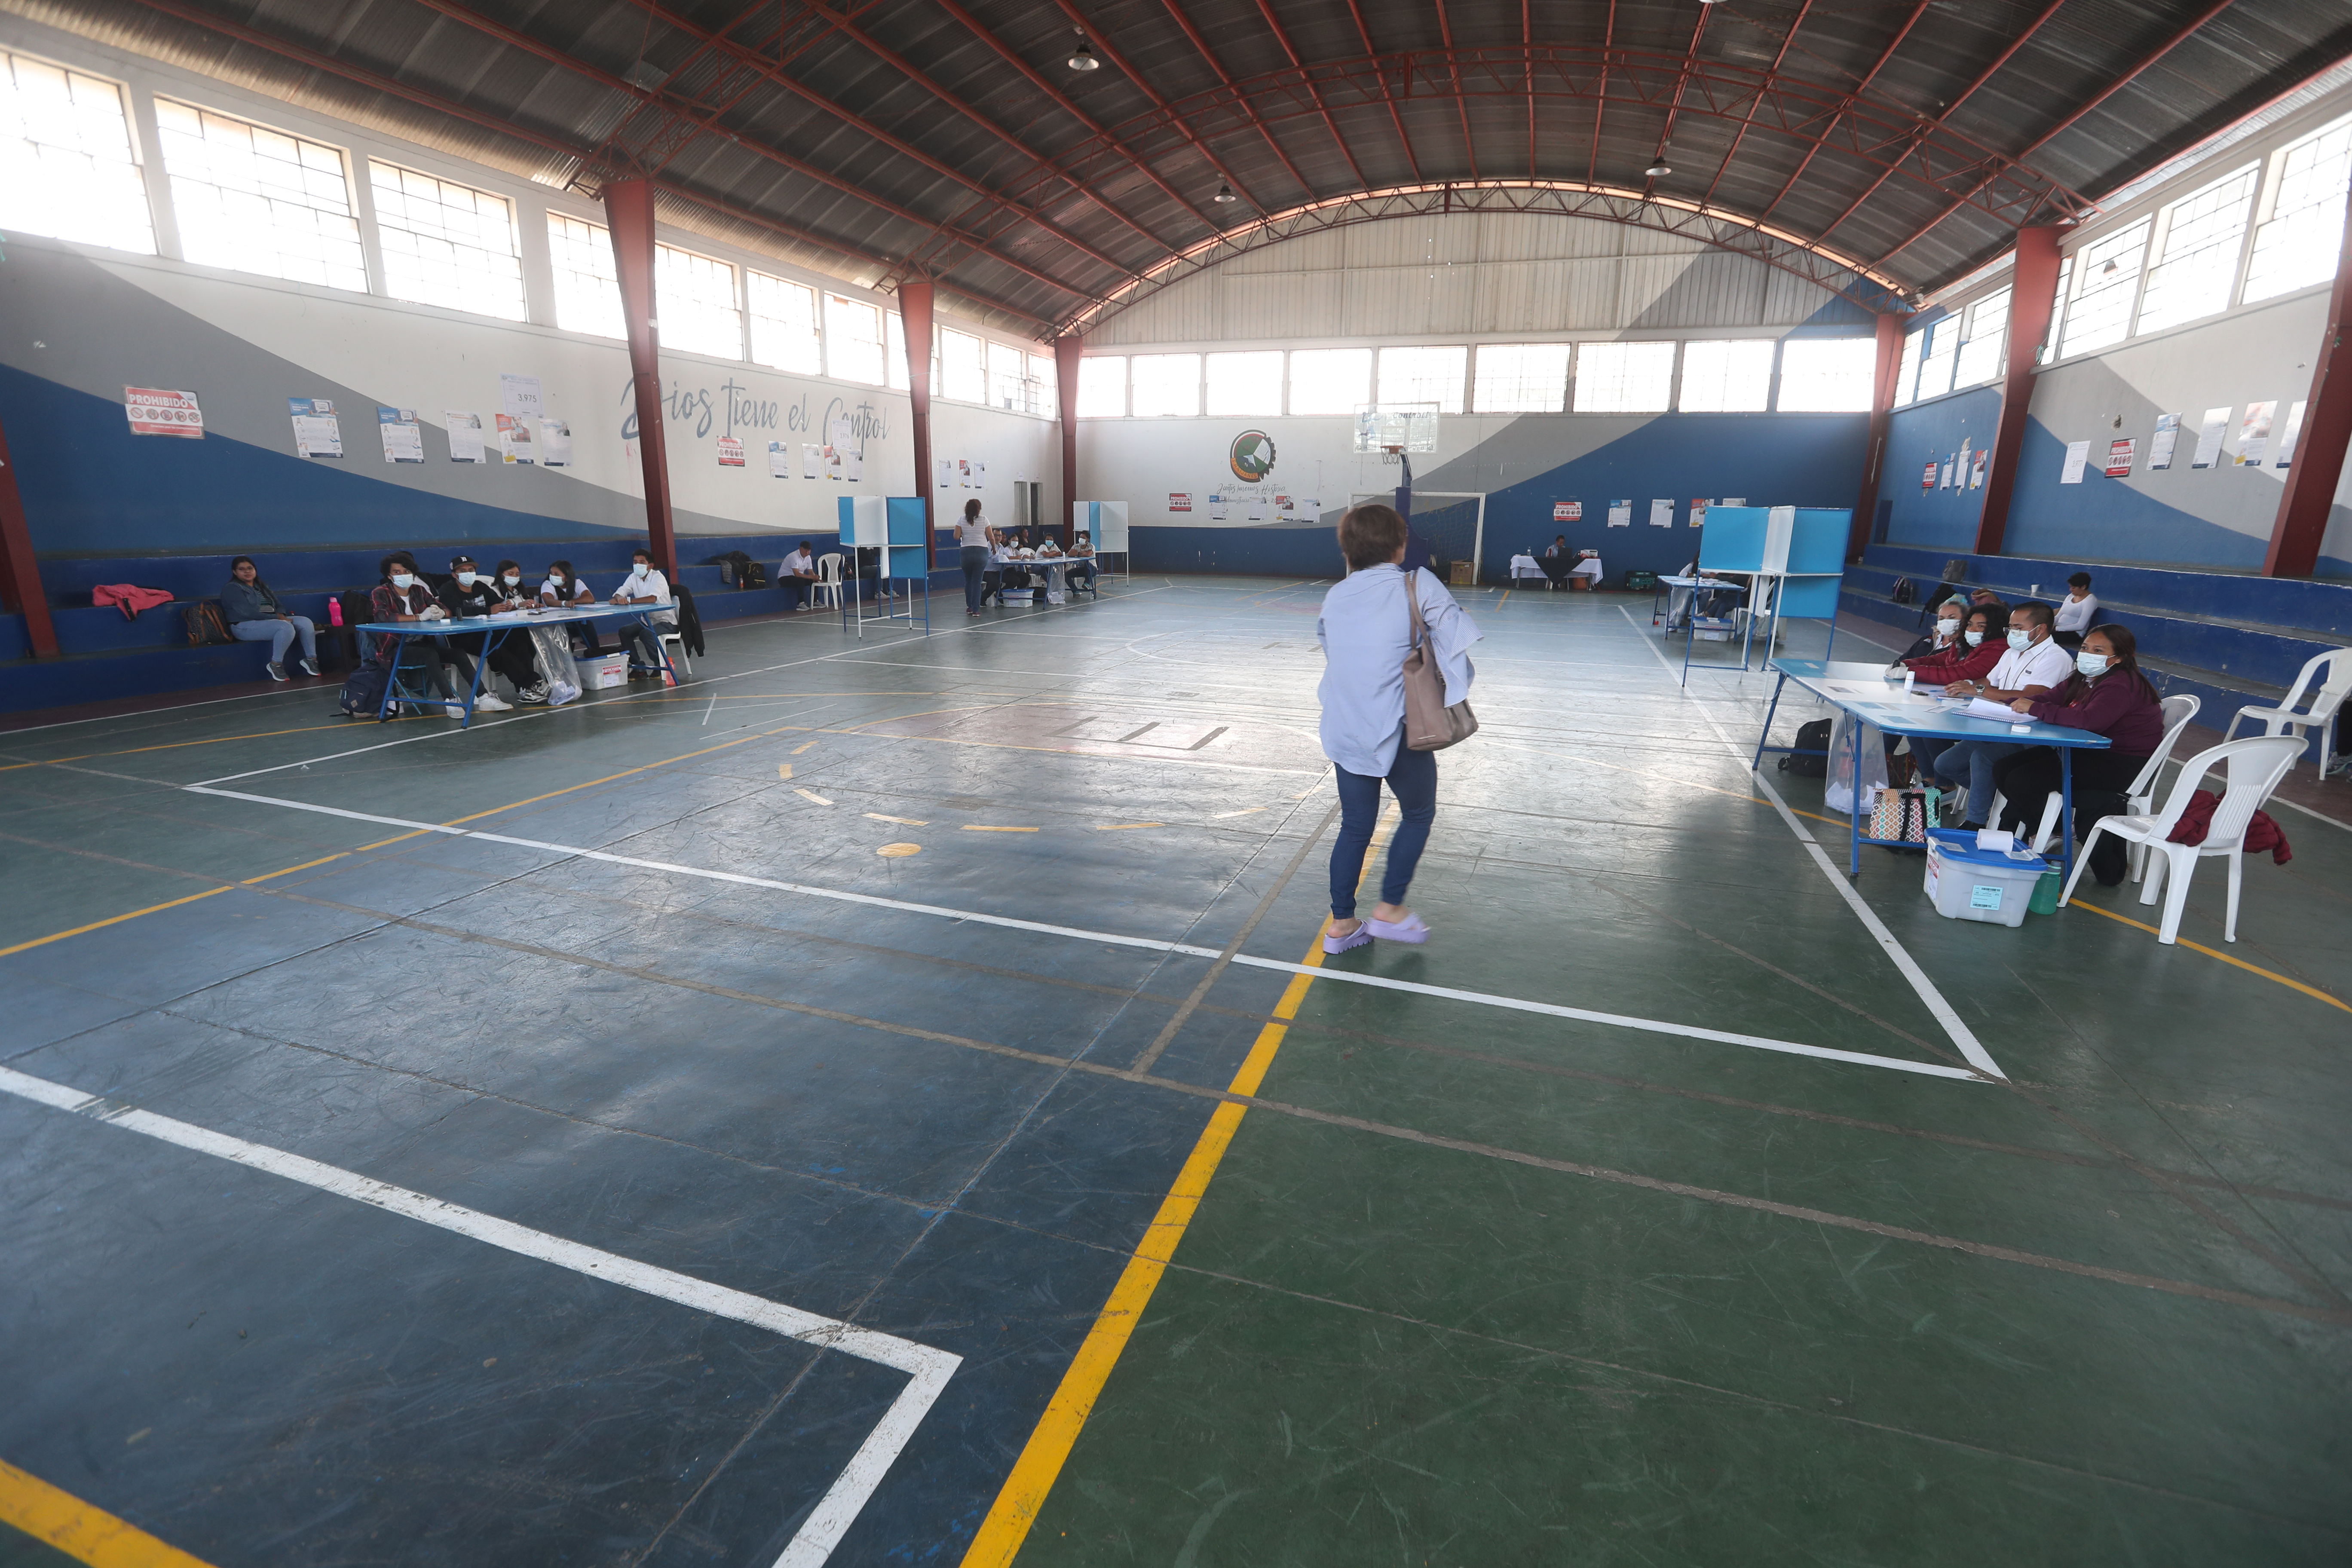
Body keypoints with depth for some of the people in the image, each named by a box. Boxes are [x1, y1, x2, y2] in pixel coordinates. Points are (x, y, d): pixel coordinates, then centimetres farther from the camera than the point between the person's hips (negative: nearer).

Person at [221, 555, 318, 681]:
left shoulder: (262, 586, 22)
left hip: (271, 621, 8)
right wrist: (276, 618, -20)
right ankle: (276, 665, -25)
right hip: (246, 626, -8)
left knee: (305, 621, -14)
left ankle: (311, 659, -17)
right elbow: (248, 613, -15)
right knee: (286, 627, -34)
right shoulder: (231, 588, -3)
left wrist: (281, 615, -7)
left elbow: (278, 605, 18)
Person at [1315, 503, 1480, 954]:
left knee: (1355, 826, 15)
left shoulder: (1335, 597, 7)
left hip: (1343, 730, 5)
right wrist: (1450, 696, -2)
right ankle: (1390, 909, 20)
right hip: (1398, 730, -5)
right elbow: (1454, 632, -14)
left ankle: (1341, 924, 20)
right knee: (1419, 814, 18)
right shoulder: (1416, 586, -8)